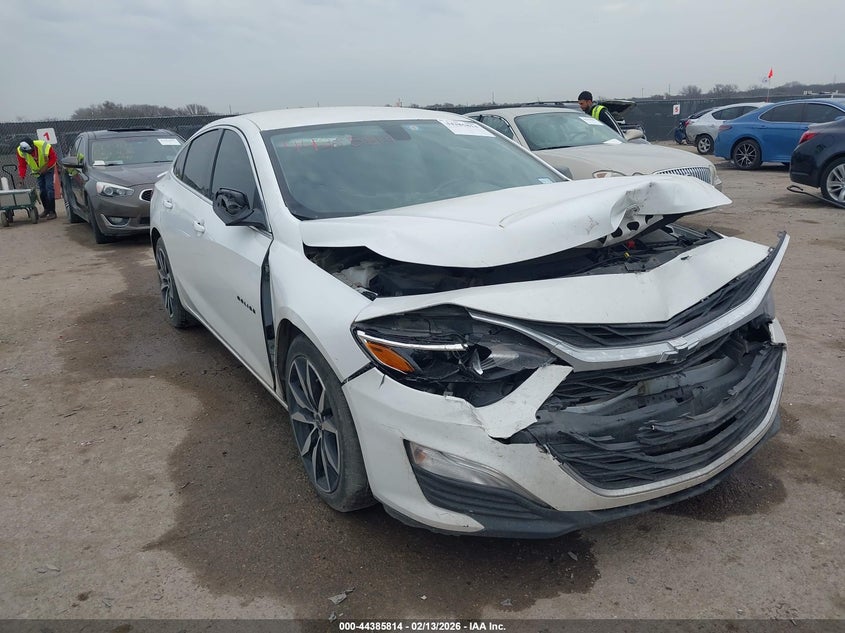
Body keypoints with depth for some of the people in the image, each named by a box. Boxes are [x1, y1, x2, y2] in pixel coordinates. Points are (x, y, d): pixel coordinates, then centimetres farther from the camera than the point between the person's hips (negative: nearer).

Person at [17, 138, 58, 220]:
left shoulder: (45, 147, -32)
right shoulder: (21, 151, -22)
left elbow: (53, 158, -18)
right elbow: (22, 165, -13)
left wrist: (46, 167, -27)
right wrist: (22, 176, -25)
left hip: (48, 169, -4)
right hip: (37, 170, 4)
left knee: (49, 188, -14)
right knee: (41, 190, 5)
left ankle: (52, 211, -14)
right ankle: (46, 209, 21)